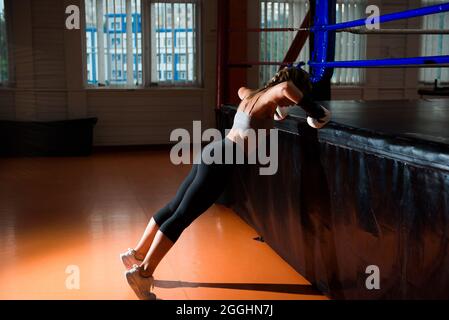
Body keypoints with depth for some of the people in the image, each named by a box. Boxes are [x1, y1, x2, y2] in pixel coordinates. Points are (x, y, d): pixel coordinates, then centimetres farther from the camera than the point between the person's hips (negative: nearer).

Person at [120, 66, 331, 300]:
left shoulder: (252, 95, 16)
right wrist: (316, 113, -20)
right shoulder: (268, 97, -8)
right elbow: (286, 87, -33)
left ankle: (137, 254, 28)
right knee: (181, 217, -8)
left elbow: (241, 89, 42)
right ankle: (142, 273, -4)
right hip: (221, 161, -9)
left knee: (173, 208, 16)